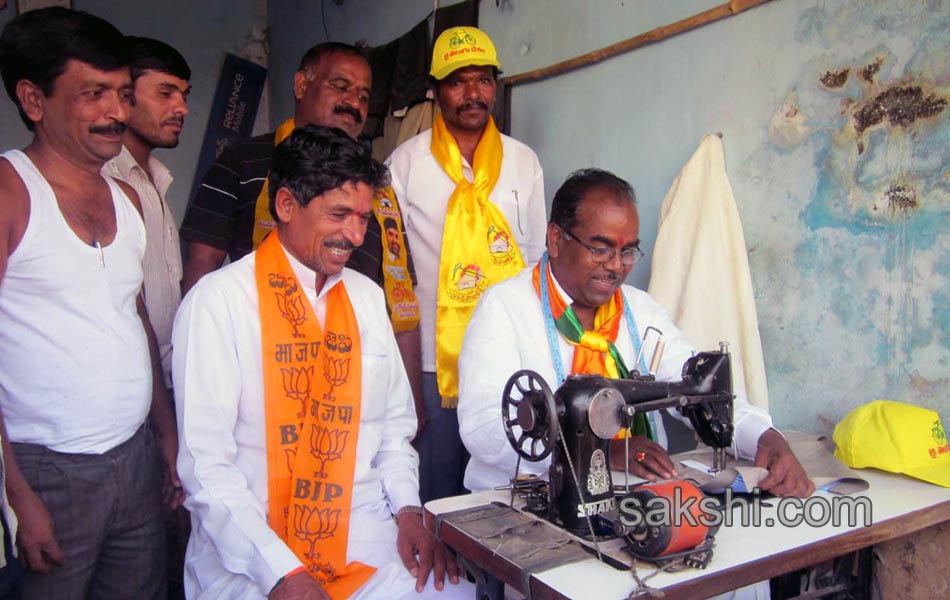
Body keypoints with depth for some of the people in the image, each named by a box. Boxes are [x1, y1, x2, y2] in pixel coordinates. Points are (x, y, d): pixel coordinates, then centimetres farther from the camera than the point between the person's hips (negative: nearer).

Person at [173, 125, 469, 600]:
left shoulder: (368, 298, 10)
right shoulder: (219, 299, -7)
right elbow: (205, 462, -11)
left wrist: (408, 511, -2)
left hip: (365, 540, 4)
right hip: (250, 552, -4)